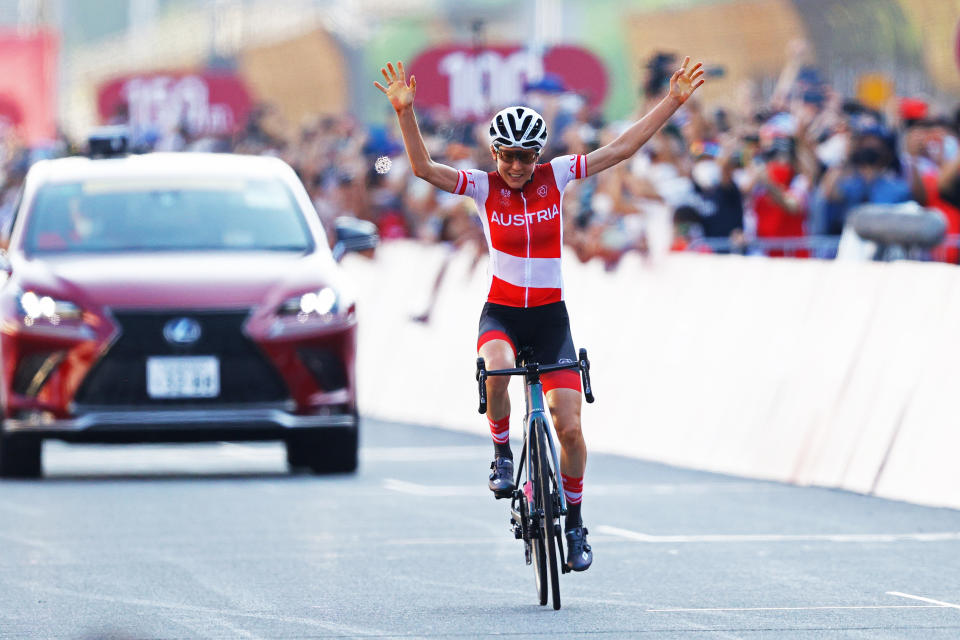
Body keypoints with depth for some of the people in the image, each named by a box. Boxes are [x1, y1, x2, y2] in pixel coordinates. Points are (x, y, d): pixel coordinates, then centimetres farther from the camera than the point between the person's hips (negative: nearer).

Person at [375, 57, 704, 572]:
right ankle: (502, 453, -11)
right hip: (501, 314, -1)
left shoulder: (556, 177, -2)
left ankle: (574, 521, 15)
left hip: (550, 317, 1)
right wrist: (405, 111, -32)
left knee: (569, 427, -7)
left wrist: (674, 100, -9)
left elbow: (622, 148, -4)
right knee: (498, 368, -37)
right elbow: (424, 167, -19)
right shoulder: (483, 186, -5)